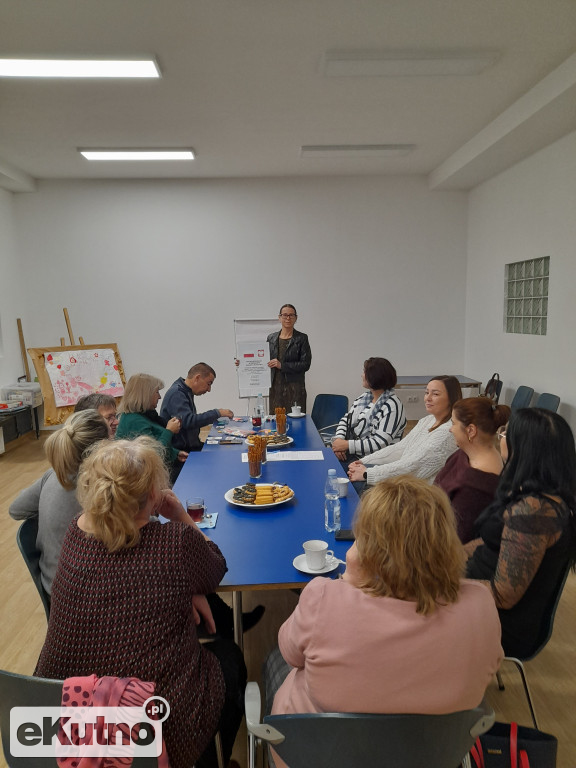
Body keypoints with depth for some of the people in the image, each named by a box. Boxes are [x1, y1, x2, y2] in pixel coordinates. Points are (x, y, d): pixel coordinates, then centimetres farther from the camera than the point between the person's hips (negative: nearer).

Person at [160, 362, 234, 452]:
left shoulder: (186, 392, 14)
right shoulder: (176, 393, -16)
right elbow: (188, 421, -28)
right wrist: (217, 413, -24)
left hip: (191, 446, 10)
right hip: (180, 451, -10)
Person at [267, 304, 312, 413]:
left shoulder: (301, 338, 1)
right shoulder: (271, 338, 12)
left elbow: (305, 364, -6)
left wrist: (282, 365, -13)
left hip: (295, 388, -3)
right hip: (275, 387, 3)